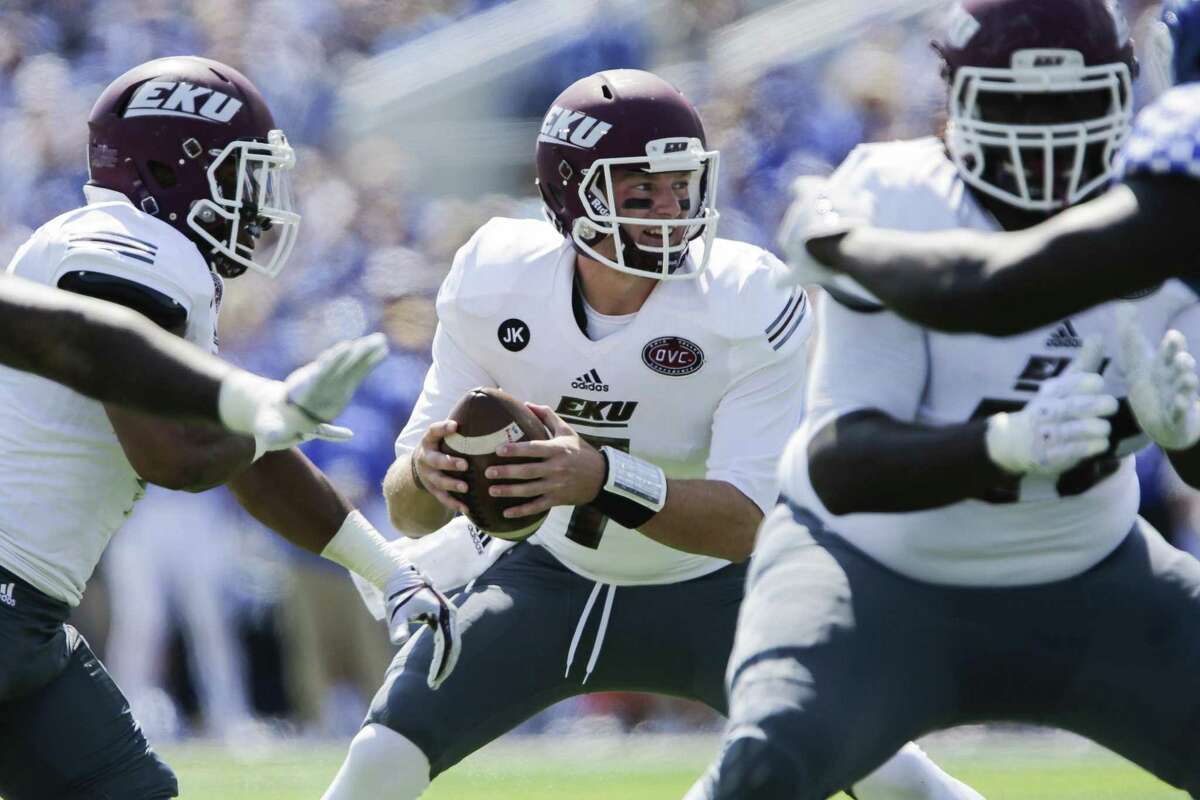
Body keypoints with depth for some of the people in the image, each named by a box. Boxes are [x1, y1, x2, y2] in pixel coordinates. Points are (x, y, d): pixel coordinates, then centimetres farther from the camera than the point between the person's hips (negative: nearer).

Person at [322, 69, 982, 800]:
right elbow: (406, 510, -15)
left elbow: (745, 521, -32)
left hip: (711, 590, -2)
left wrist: (604, 479, -50)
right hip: (553, 575, 2)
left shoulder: (749, 307, -26)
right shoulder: (493, 287, -18)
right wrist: (429, 474, -41)